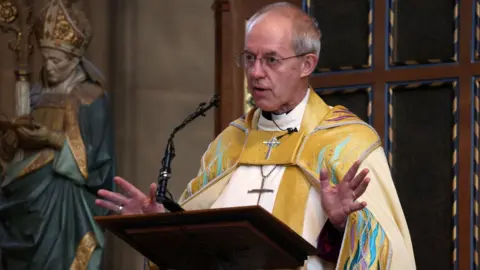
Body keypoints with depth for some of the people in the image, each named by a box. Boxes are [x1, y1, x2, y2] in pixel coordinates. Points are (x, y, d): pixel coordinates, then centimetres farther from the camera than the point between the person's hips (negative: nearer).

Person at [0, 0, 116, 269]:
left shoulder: (91, 98, -5)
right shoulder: (41, 95, 15)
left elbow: (94, 155, -11)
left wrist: (54, 139, -19)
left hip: (65, 199, -7)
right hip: (30, 196, 7)